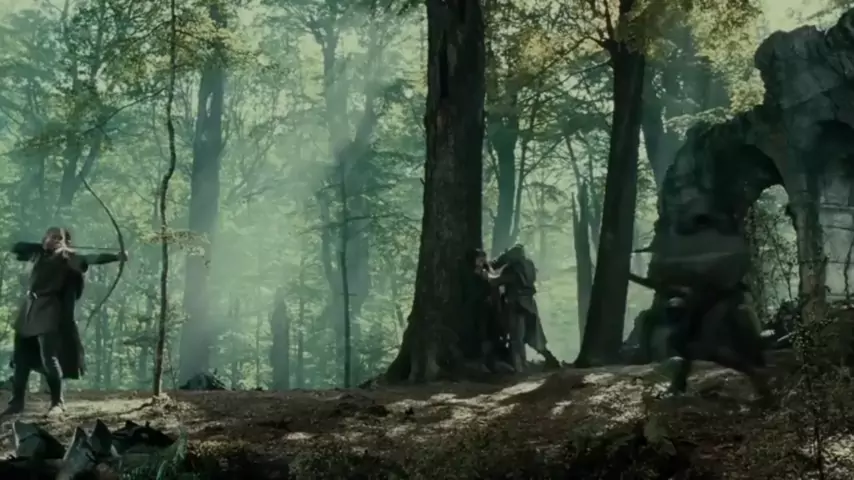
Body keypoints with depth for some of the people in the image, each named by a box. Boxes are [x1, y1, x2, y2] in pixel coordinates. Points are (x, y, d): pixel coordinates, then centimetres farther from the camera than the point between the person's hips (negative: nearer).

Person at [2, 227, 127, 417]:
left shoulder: (67, 258, -3)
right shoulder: (40, 254, 11)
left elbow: (91, 259, -15)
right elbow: (15, 248, 11)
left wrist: (116, 257, -30)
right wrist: (43, 246, -2)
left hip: (49, 312, -6)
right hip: (29, 309, 6)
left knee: (49, 358, -12)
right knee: (20, 358, 11)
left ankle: (57, 403, 0)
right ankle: (16, 402, 21)